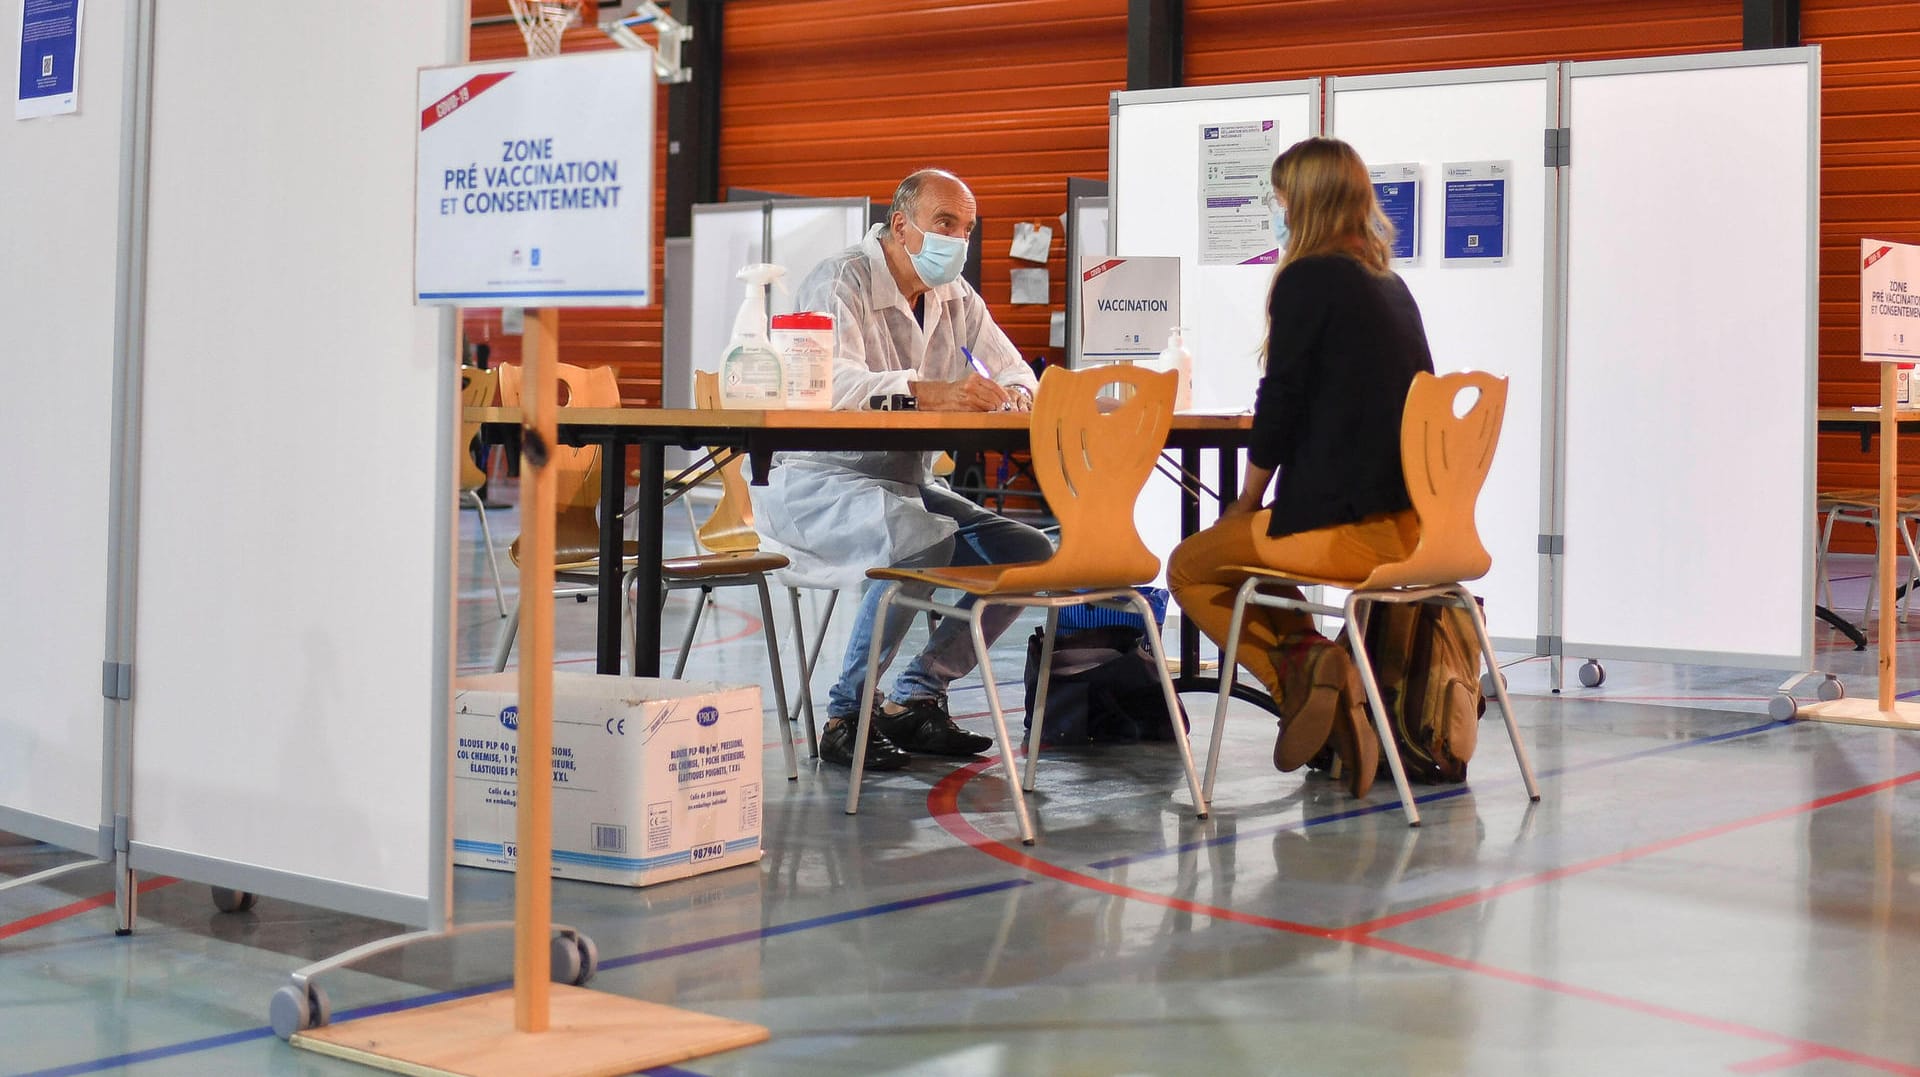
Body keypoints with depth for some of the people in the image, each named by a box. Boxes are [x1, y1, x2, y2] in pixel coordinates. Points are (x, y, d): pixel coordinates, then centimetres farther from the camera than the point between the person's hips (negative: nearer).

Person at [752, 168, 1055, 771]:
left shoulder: (956, 297, 11)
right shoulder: (840, 284, -13)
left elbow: (1017, 375, 8)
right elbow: (828, 382, -31)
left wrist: (1010, 395, -19)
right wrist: (928, 392, -46)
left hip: (905, 483, 8)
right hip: (816, 482, -8)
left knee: (1030, 553, -7)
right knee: (926, 537, -35)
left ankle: (915, 699, 1)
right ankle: (847, 714, -22)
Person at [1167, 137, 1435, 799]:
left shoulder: (1306, 280, -8)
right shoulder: (1390, 285, 16)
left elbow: (1280, 404, -10)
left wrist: (1248, 502, 3)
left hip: (1344, 529, -8)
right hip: (1409, 523, 8)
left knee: (1191, 566, 14)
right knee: (1252, 542, 31)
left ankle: (1298, 661, -7)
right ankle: (1325, 675, 12)